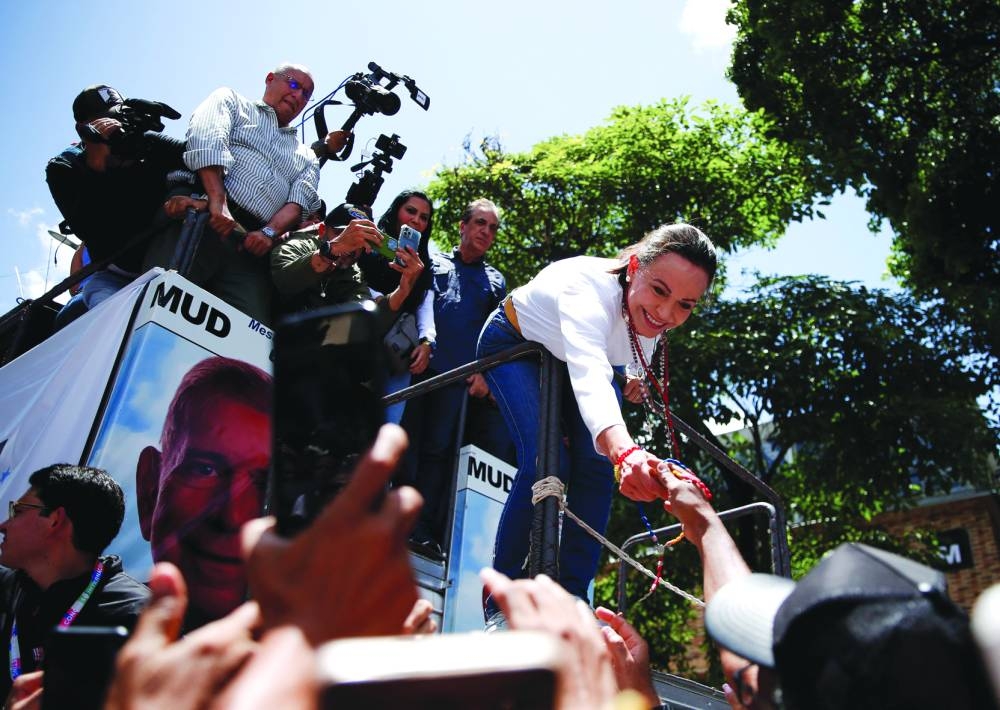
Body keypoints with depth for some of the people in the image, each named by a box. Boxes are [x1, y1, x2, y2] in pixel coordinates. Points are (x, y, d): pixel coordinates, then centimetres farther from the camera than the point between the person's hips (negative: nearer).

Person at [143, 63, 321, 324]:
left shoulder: (306, 157, 32)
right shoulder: (230, 99, 23)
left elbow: (300, 200, 12)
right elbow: (207, 142, 2)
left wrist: (270, 232, -10)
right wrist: (218, 203, -16)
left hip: (253, 244, 3)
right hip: (201, 215, -2)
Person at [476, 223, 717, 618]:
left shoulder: (652, 316, -24)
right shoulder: (588, 285, -43)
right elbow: (589, 377, -63)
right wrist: (624, 451, -78)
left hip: (575, 359, 6)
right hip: (515, 344, -6)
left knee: (597, 466, -10)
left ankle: (572, 598, 2)